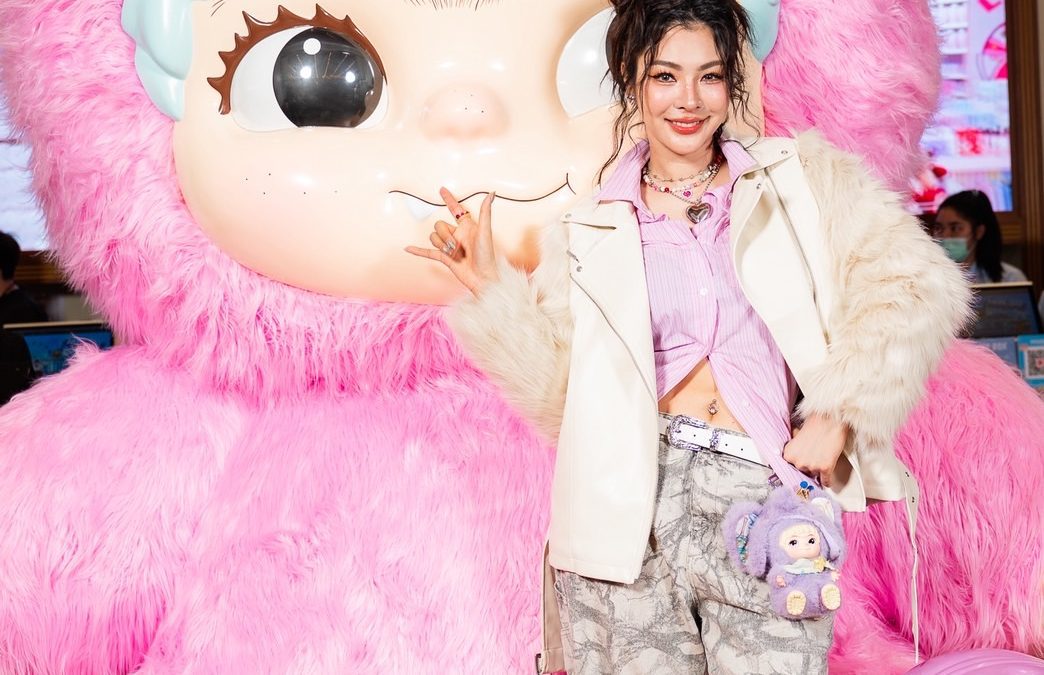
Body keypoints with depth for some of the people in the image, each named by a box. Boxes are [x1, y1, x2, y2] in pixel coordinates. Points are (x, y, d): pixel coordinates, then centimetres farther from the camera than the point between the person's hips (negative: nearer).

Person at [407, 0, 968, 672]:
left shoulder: (805, 177, 9)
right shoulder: (593, 232, 12)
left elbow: (910, 285, 2)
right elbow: (558, 386, 9)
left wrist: (839, 415, -6)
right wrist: (490, 286, -1)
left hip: (762, 489, 0)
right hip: (631, 501, 1)